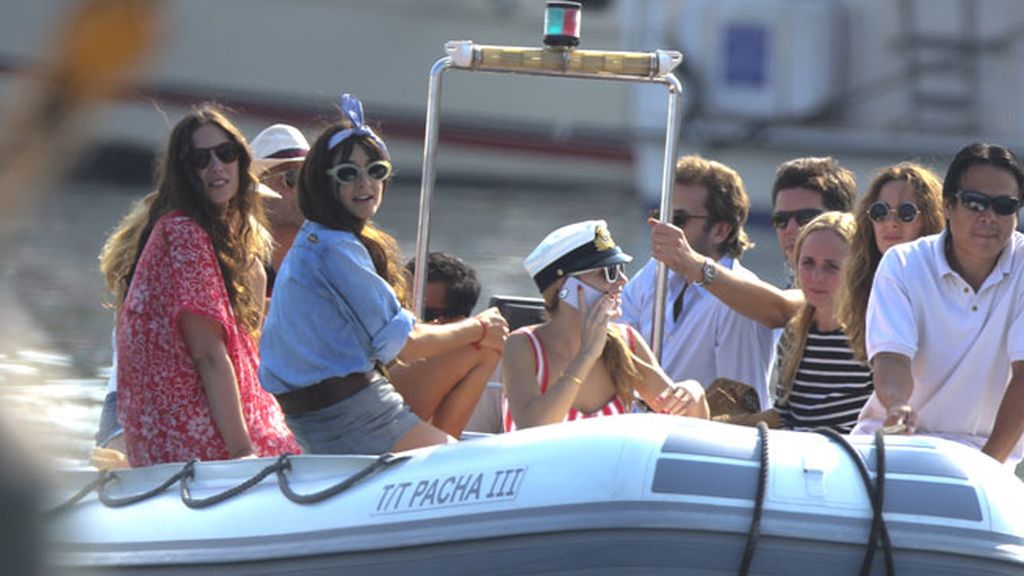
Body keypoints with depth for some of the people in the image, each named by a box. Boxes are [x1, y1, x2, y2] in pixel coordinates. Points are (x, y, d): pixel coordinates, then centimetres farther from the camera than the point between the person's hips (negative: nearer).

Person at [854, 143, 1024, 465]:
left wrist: (987, 464, -23)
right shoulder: (902, 265, -2)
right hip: (898, 439, 1)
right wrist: (896, 405, -38)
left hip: (990, 451, -1)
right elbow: (891, 357, -14)